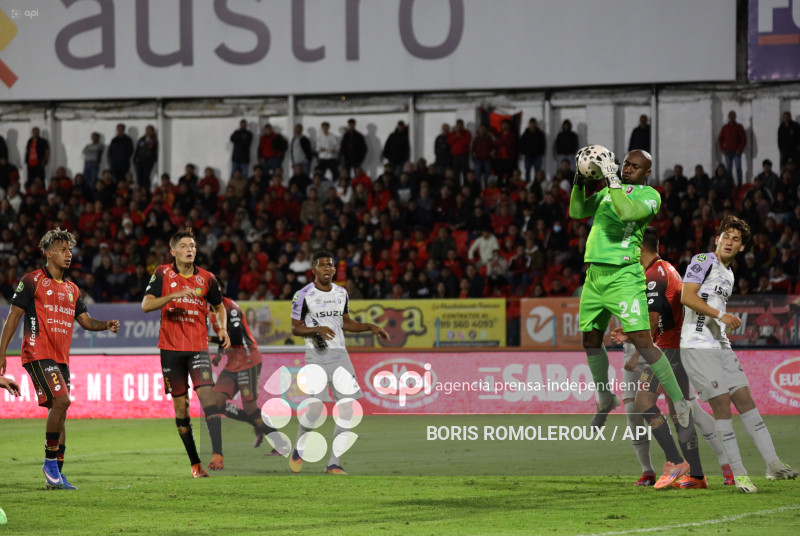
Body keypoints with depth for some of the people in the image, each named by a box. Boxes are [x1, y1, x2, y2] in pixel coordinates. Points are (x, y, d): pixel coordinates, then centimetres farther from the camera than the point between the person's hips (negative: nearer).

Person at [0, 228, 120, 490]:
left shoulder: (71, 289, 18)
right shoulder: (32, 281, -2)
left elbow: (86, 320, 18)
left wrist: (106, 325, -4)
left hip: (61, 358, 8)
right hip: (38, 353, -8)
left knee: (59, 410, 6)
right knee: (61, 400, -21)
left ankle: (55, 475, 11)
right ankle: (50, 461, -10)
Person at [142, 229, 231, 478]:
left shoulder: (206, 278, 4)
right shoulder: (163, 274, 1)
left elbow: (219, 307, 21)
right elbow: (146, 305, -10)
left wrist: (222, 328, 2)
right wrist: (174, 295, -22)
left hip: (198, 347, 0)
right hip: (171, 347, 0)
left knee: (207, 393, -20)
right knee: (180, 405, 2)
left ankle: (217, 454, -25)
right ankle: (194, 462, 11)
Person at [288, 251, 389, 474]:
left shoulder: (341, 293, 12)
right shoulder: (303, 295, -5)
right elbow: (295, 328, -3)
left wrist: (371, 327, 13)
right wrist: (318, 330, -19)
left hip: (340, 355, 5)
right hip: (316, 356, -5)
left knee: (347, 406, -5)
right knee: (315, 408, -14)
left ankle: (333, 463, 3)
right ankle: (298, 450, 15)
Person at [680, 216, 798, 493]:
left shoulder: (728, 274, 20)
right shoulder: (703, 261, -7)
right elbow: (687, 296, -18)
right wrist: (721, 315, -23)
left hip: (720, 345, 8)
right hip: (697, 345, -8)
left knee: (745, 398, 4)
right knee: (722, 403, -11)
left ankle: (773, 465, 4)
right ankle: (737, 474, -8)